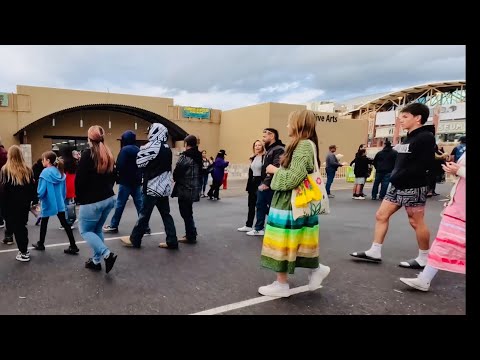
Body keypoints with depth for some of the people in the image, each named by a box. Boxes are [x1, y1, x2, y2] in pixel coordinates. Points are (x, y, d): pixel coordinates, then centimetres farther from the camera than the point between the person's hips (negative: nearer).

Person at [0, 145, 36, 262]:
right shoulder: (27, 170, 1)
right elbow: (32, 188, 5)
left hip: (11, 205, -4)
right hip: (25, 204, 4)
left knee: (16, 227, 4)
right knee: (22, 226, 18)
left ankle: (23, 253, 5)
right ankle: (24, 249, 24)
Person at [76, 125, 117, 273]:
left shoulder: (87, 154, -14)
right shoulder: (109, 154, 8)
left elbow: (79, 179, -14)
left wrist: (80, 198, -2)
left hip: (92, 201, -7)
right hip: (109, 198, 7)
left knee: (85, 230, 7)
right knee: (97, 229, 18)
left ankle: (107, 254, -9)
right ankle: (96, 260, 21)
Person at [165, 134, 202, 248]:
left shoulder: (184, 156, -15)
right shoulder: (198, 156, 9)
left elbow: (177, 173, -16)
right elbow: (200, 173, 10)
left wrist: (175, 179, 5)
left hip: (185, 190, -8)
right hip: (194, 189, 8)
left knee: (186, 214, 1)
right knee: (188, 213, 18)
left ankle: (191, 236, 6)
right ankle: (190, 236, 25)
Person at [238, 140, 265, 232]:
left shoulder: (265, 157, -10)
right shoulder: (253, 158, 14)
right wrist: (249, 184, 13)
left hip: (260, 182, -8)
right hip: (253, 182, 8)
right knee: (251, 204, 11)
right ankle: (248, 225, 19)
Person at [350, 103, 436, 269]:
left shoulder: (426, 137, -12)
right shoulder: (409, 137, 16)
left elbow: (423, 165, -22)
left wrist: (398, 177, -20)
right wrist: (395, 176, 4)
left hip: (413, 187, -9)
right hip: (398, 186, 9)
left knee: (416, 222, 0)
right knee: (381, 215, 6)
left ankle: (423, 259, 16)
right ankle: (375, 252, 13)